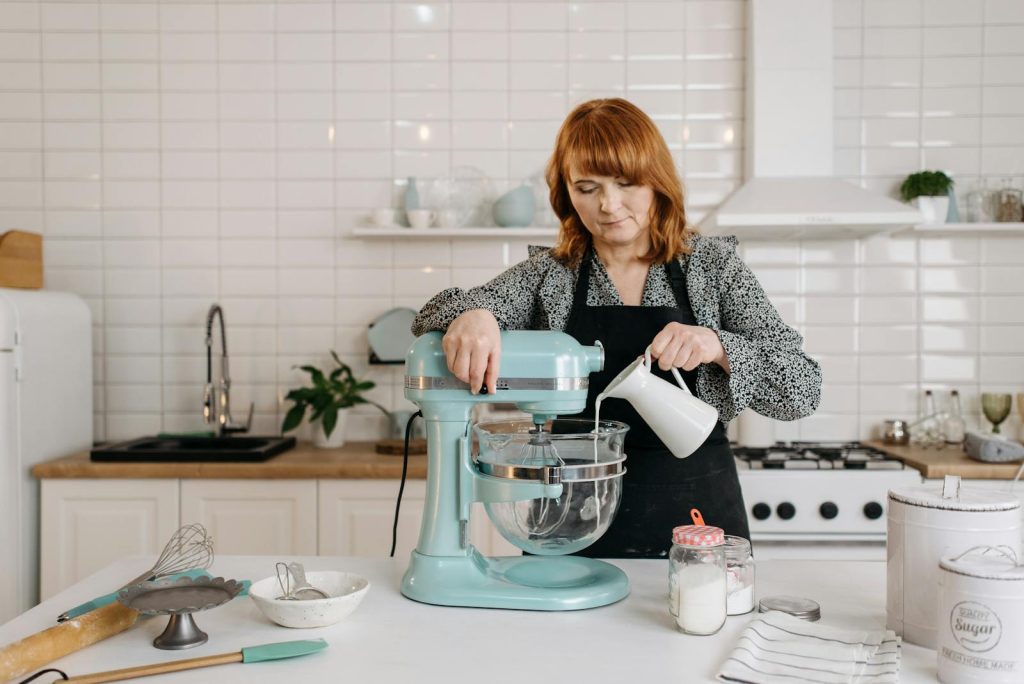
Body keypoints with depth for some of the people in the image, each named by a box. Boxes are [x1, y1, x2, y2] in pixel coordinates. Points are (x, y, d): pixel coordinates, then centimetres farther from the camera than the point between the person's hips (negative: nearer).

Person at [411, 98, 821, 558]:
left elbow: (801, 392, -7)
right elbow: (434, 319, -10)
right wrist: (470, 314, -34)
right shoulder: (547, 275, 0)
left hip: (697, 521, 0)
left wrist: (718, 347, -26)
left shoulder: (713, 265, -2)